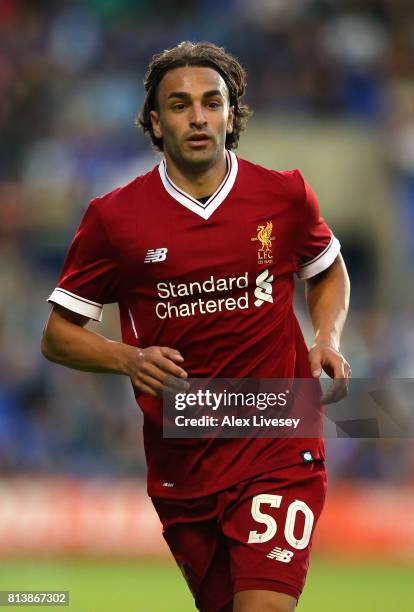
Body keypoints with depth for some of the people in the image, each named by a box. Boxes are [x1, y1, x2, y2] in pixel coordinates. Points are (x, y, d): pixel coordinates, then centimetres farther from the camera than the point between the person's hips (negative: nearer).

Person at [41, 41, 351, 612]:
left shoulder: (284, 195, 0)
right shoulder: (114, 217, -2)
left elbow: (328, 270, 21)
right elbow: (58, 334, 5)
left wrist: (327, 339, 1)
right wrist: (131, 359, -15)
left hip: (278, 451, -1)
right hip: (179, 462, 2)